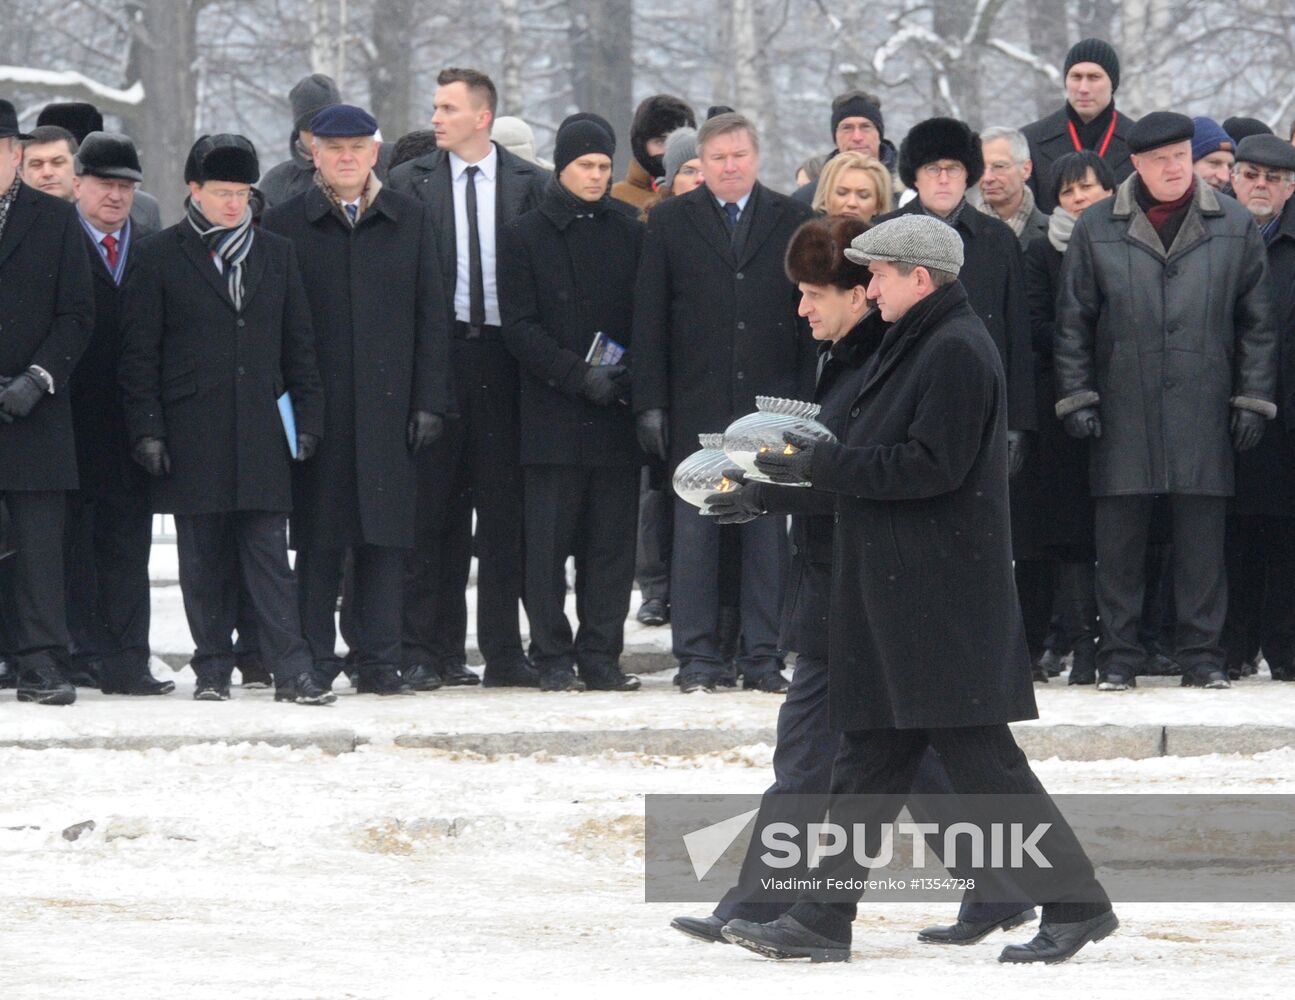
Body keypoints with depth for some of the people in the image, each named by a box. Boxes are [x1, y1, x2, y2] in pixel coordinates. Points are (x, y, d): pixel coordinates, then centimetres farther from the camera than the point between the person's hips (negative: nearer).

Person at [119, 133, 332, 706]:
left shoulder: (276, 255, 13)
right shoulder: (160, 257, 4)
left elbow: (298, 345, 15)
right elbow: (139, 353, 2)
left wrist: (307, 419, 8)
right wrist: (146, 429, -5)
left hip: (261, 431, 1)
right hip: (192, 434, -1)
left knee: (268, 553, -4)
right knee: (203, 560, 3)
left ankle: (290, 669, -7)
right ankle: (213, 668, 9)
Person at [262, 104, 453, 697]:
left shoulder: (409, 221, 10)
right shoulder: (285, 225, 4)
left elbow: (431, 316, 9)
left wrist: (429, 402, 1)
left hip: (388, 406, 2)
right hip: (316, 407, -2)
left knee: (386, 536, 1)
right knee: (319, 541, 0)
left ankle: (379, 664, 5)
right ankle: (314, 664, 5)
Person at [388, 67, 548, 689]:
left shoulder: (529, 183, 6)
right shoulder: (412, 182, 6)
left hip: (502, 355, 0)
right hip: (437, 352, 0)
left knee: (504, 509, 2)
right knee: (434, 508, 0)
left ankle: (503, 653, 6)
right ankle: (431, 649, 5)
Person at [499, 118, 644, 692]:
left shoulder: (629, 236, 13)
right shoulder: (525, 237, 4)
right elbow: (519, 327, -2)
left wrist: (628, 377, -7)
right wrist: (577, 375, -13)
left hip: (615, 409, 3)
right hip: (552, 413, -2)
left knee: (611, 542, 2)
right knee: (549, 542, -3)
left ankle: (601, 655, 7)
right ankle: (553, 657, 3)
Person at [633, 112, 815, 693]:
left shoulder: (791, 222, 8)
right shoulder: (671, 222, 6)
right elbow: (650, 318, 4)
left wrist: (806, 400, 0)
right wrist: (650, 402, -4)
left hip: (771, 401, 1)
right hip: (696, 405, -1)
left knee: (767, 531, 2)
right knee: (695, 531, -1)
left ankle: (762, 656, 7)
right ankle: (697, 656, 4)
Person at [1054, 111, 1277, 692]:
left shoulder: (1234, 227, 7)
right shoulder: (1097, 229, 5)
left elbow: (1256, 323, 9)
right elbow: (1073, 322, 8)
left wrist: (1253, 399, 4)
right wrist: (1076, 397, 1)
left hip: (1204, 411, 0)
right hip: (1123, 412, 0)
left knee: (1202, 535, 1)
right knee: (1119, 535, 2)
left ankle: (1202, 654, 9)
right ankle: (1118, 656, 10)